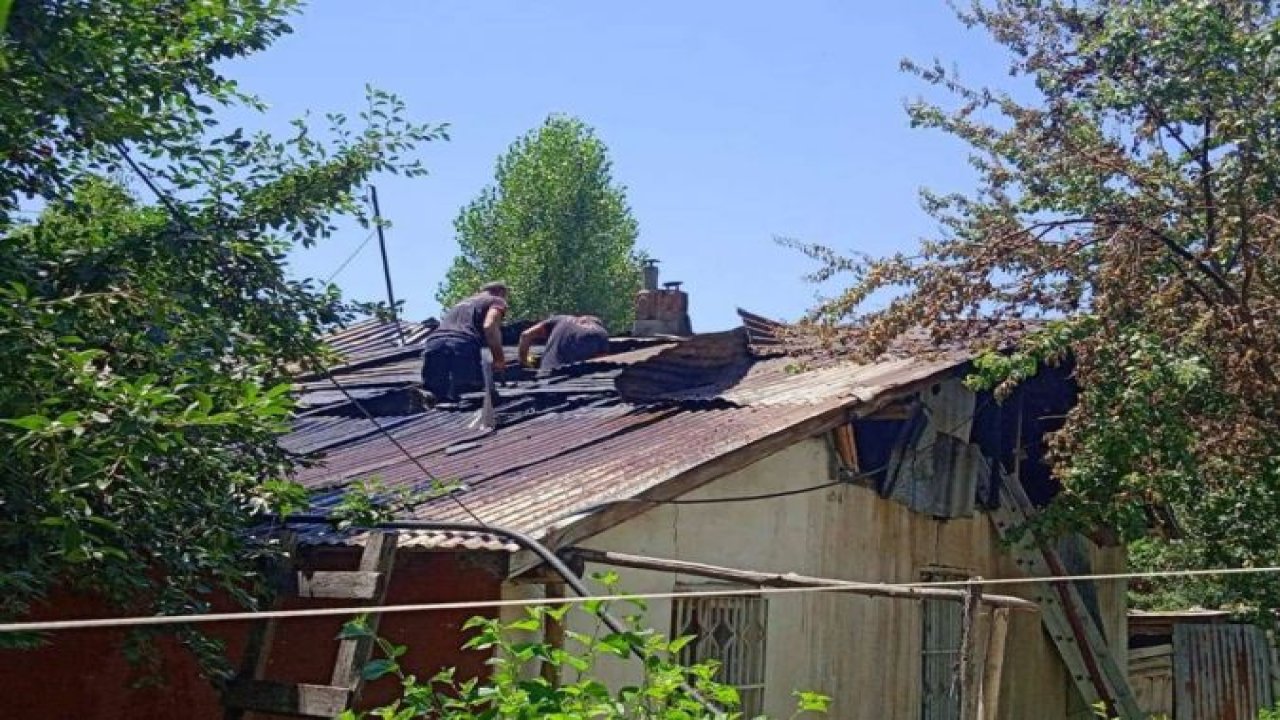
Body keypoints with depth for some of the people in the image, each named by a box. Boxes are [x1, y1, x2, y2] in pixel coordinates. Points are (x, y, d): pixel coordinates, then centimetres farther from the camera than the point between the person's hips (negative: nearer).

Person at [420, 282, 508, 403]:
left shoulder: (461, 304, 41)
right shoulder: (497, 301, 22)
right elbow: (489, 326, 0)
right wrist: (499, 360, 8)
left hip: (434, 344, 5)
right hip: (462, 344, -5)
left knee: (433, 396, 11)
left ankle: (424, 396, -22)